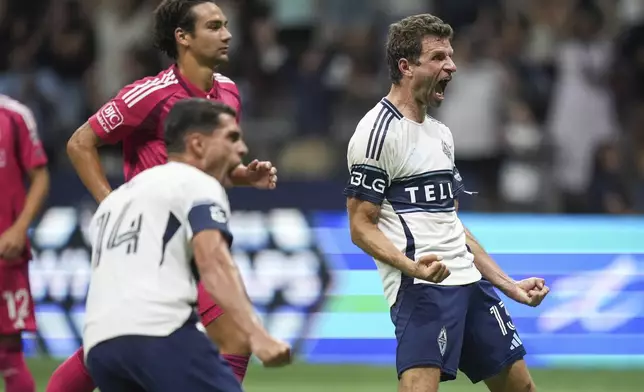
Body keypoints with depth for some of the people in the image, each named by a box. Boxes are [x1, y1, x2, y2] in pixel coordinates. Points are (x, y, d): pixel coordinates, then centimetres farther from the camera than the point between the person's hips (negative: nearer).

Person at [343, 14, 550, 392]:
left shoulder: (441, 134, 19)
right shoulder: (378, 131, -8)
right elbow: (362, 226, -11)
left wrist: (509, 285, 22)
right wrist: (411, 266, -27)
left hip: (469, 281, 9)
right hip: (421, 286, -9)